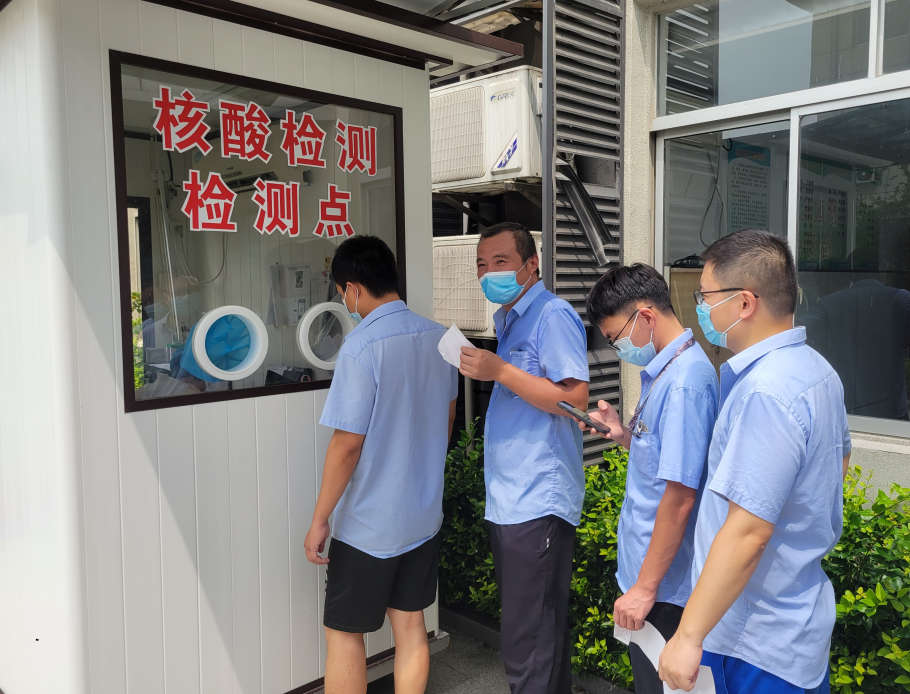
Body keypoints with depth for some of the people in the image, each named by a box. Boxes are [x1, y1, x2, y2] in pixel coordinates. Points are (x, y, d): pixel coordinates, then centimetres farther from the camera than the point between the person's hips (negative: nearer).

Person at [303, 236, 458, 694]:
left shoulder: (361, 346, -22)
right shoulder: (439, 337, 0)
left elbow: (347, 444, -21)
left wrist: (319, 519, -11)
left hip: (368, 524, -6)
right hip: (425, 515, 7)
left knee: (344, 635, 11)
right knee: (410, 625, 18)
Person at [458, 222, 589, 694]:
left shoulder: (553, 316, -11)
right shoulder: (507, 320, 17)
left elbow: (575, 400, -21)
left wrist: (499, 370, -21)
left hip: (537, 506, -10)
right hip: (508, 501, 10)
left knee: (527, 648, -4)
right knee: (538, 631, 20)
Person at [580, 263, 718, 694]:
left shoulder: (684, 380, -23)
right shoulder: (665, 370, 7)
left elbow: (680, 496, -24)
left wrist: (645, 587, -19)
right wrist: (622, 434, 0)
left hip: (663, 587, -9)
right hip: (645, 569, 9)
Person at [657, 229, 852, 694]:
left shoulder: (764, 393, -28)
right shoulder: (816, 368, 4)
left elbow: (748, 532, -29)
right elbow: (840, 459, 21)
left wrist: (688, 636, -23)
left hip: (758, 641, -9)